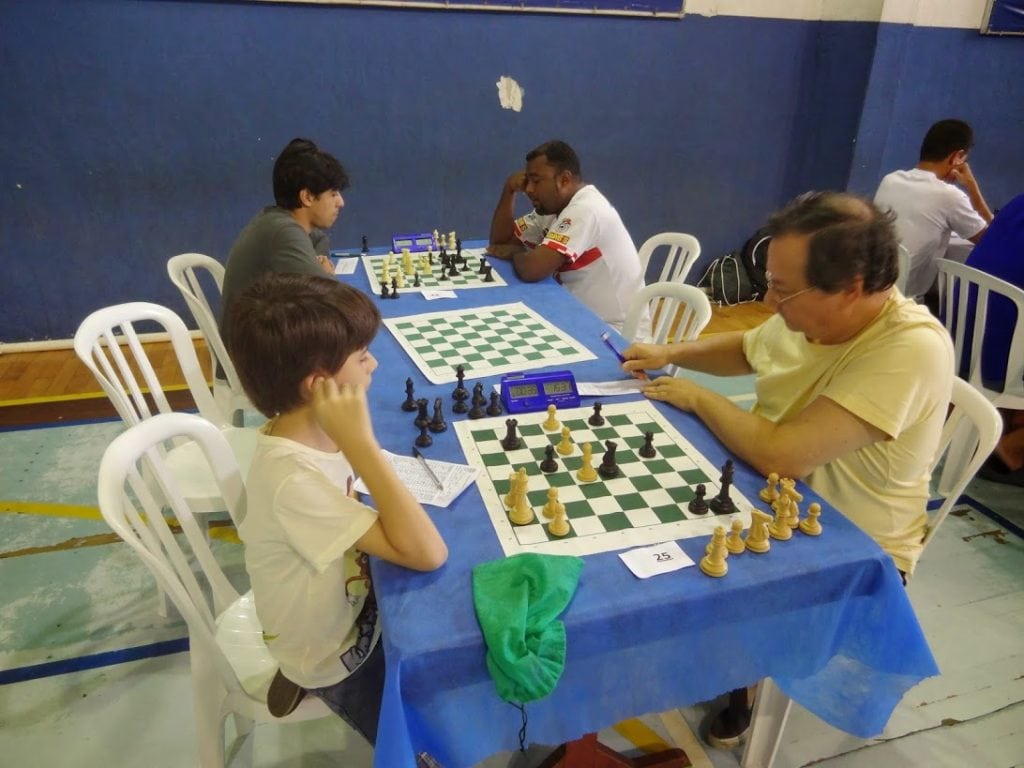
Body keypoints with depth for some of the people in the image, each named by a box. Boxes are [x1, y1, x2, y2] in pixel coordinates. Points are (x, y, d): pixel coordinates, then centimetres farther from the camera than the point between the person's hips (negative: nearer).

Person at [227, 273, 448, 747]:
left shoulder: (302, 431, -14)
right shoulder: (294, 479, -39)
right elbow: (428, 554, -41)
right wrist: (360, 442, -43)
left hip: (350, 603, 6)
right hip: (336, 656, -6)